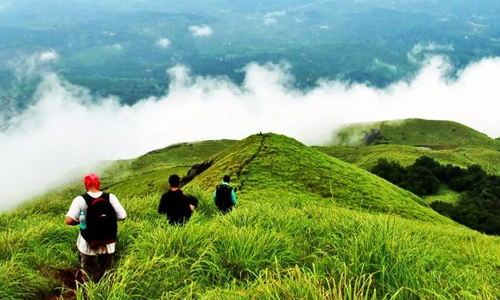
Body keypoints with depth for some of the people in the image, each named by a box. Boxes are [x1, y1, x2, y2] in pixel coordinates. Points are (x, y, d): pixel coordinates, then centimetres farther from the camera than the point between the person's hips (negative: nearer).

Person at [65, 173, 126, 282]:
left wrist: (81, 221, -1)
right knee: (106, 274, 23)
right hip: (108, 244, 2)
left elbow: (69, 221, -21)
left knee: (88, 276, 21)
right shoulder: (110, 197, -11)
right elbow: (122, 216, -9)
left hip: (88, 246, -2)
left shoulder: (80, 200, -16)